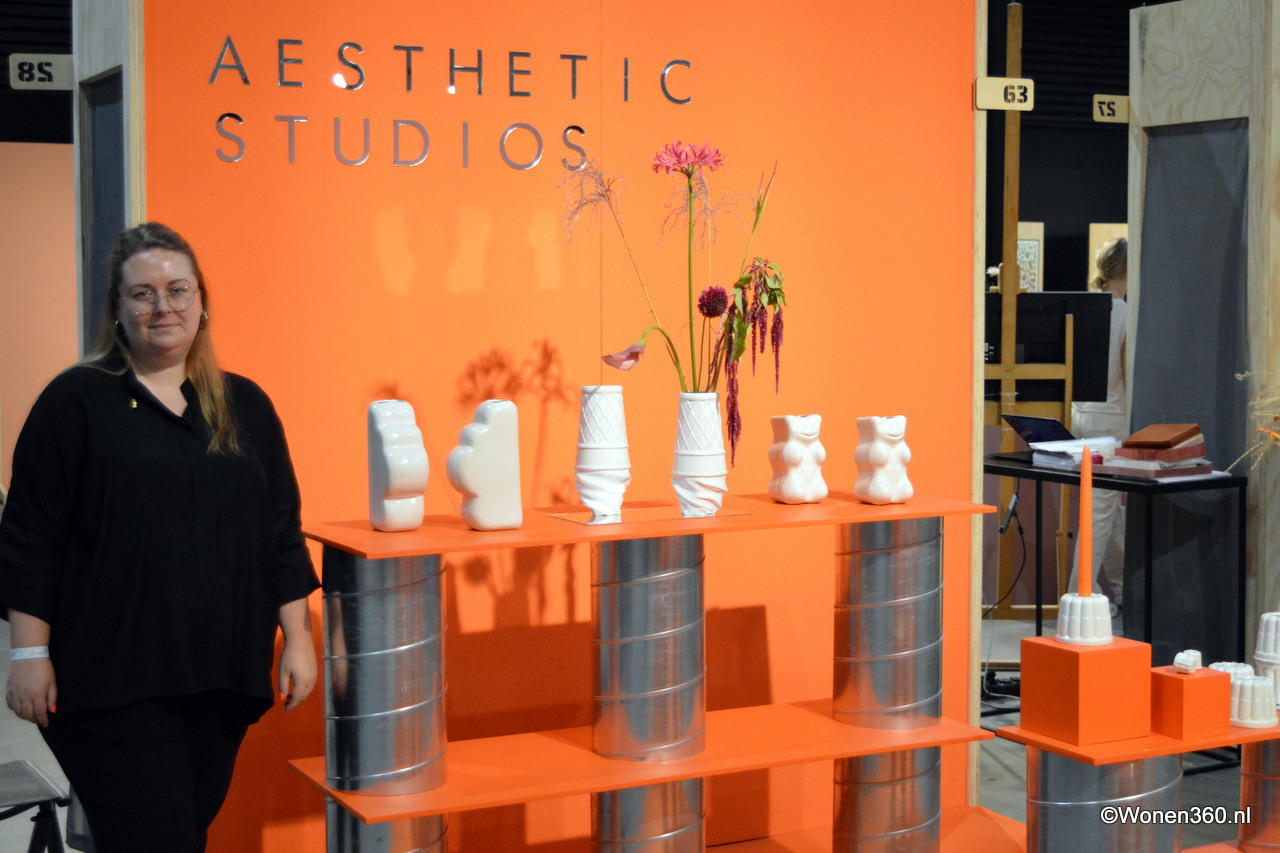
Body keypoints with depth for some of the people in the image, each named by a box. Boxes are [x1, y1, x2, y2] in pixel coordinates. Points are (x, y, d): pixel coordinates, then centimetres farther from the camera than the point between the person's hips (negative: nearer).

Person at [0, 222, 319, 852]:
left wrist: (298, 639, 8)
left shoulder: (244, 405, 11)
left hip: (222, 679, 4)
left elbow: (281, 534, 13)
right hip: (111, 682, -4)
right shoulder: (76, 400, -1)